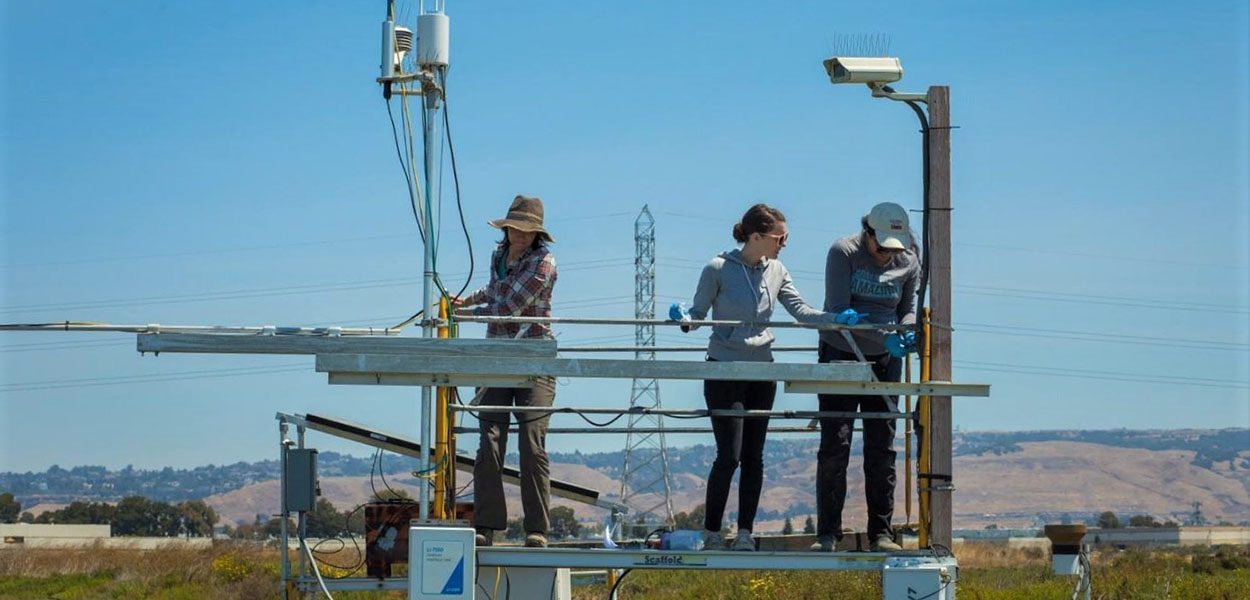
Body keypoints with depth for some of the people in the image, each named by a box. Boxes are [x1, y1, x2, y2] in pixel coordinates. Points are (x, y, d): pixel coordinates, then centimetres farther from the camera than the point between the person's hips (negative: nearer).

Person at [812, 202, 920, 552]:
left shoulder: (908, 262, 0)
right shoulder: (844, 253, -12)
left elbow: (908, 310, 10)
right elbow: (838, 310, -18)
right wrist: (886, 335, -28)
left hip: (884, 361, 3)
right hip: (841, 356, -3)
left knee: (881, 449, 3)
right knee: (835, 446, -6)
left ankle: (881, 533, 8)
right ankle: (828, 534, 1)